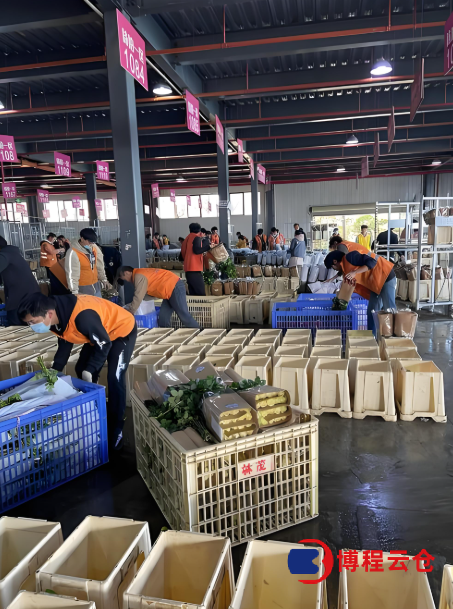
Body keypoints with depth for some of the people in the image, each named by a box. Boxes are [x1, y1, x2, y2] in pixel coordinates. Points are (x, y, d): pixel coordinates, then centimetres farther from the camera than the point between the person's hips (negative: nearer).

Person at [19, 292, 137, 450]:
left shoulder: (82, 316, -41)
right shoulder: (56, 318, -14)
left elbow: (104, 343, -27)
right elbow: (65, 342, 6)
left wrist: (90, 370, -20)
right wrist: (56, 369, 0)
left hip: (122, 330, -9)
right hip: (99, 333, 9)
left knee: (114, 378, -16)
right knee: (81, 370, 12)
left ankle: (116, 429, -2)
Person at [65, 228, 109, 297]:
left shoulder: (94, 247, 1)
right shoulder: (73, 253, -20)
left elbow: (100, 265, 13)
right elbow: (72, 273, -21)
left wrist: (104, 279, 18)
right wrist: (74, 291, -23)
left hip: (96, 285, 7)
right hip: (83, 288, -7)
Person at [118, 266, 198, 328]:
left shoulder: (139, 276, -15)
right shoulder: (141, 273, 16)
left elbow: (138, 297, -18)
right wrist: (130, 306, 20)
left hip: (175, 288, -10)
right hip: (171, 289, 10)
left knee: (184, 316, -5)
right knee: (163, 317, 8)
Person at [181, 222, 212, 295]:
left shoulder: (187, 239, 20)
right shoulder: (197, 238, -3)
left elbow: (182, 255, 22)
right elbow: (196, 250, -19)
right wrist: (208, 247, -10)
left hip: (188, 269, 8)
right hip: (195, 269, -8)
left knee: (193, 293, 6)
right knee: (201, 294, -11)